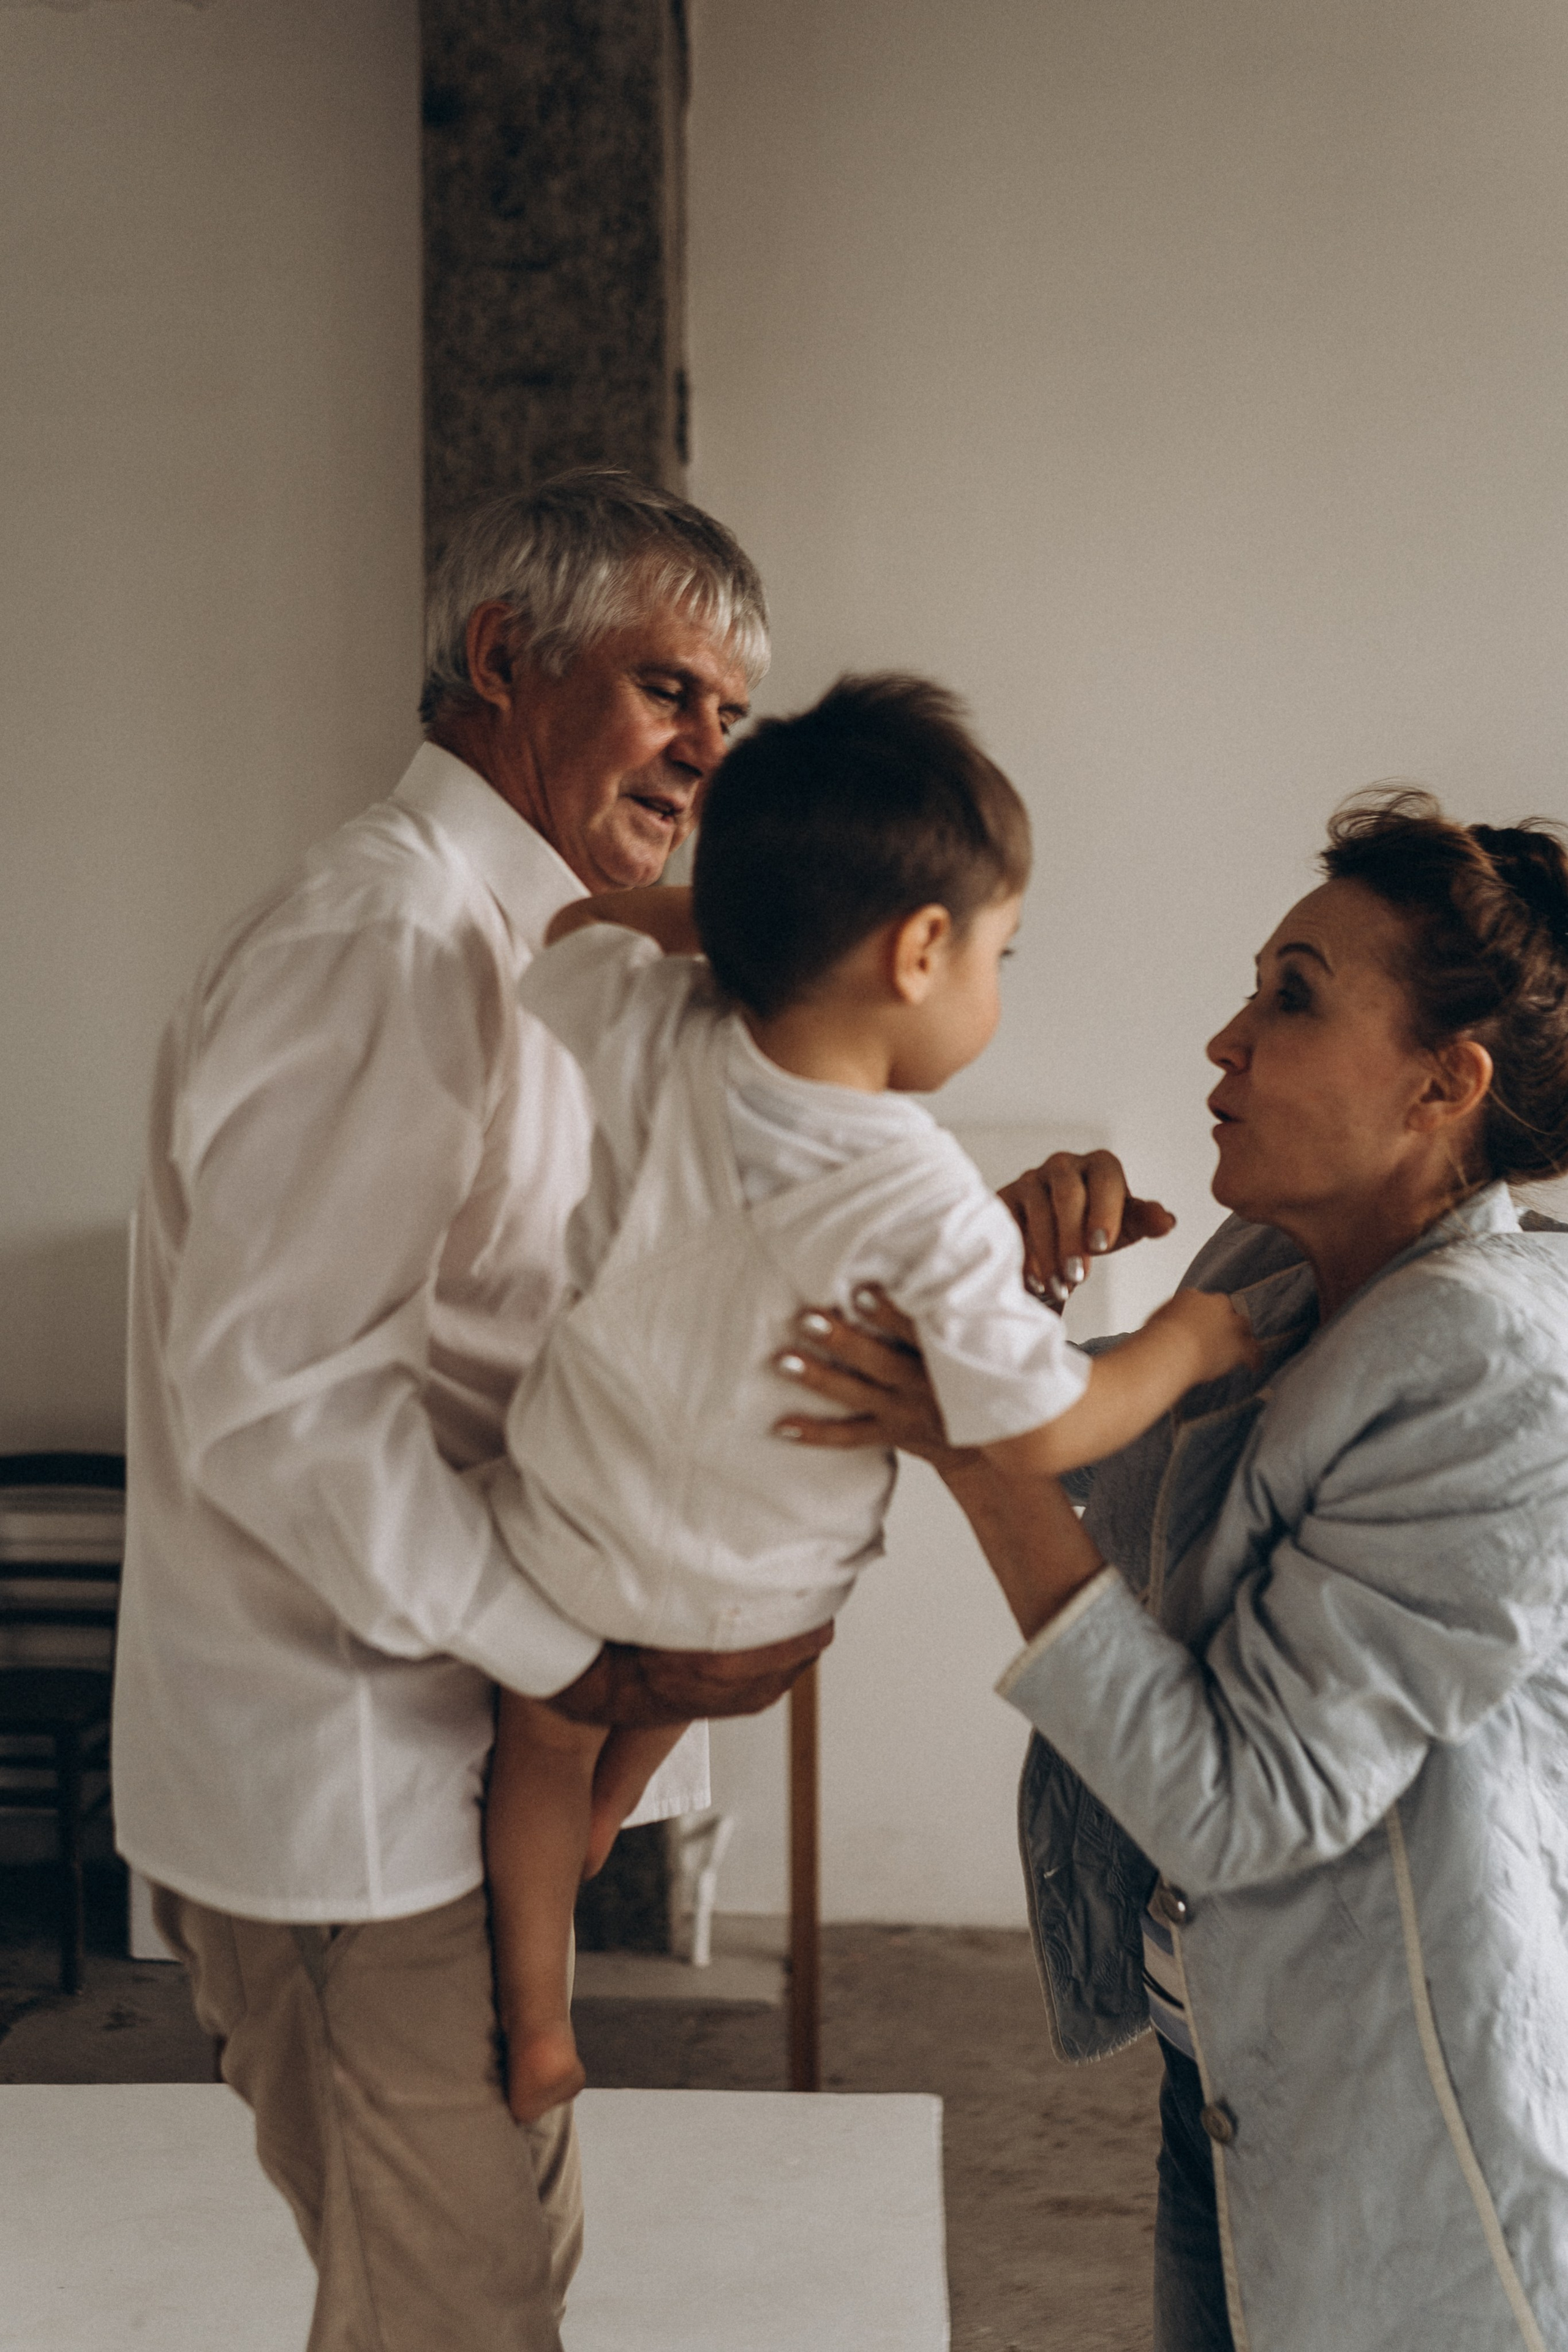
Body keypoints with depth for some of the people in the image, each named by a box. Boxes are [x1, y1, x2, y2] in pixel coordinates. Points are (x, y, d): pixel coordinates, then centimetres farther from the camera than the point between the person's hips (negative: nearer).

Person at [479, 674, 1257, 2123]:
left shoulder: (632, 1031, -22)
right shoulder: (928, 1212, -33)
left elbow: (573, 932, 2)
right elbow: (1043, 1434, -22)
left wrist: (741, 904, -5)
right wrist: (1193, 1337, -6)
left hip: (566, 1570, 3)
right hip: (759, 1619, -2)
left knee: (546, 1744, 32)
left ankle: (536, 2035, 47)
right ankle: (603, 1824, 54)